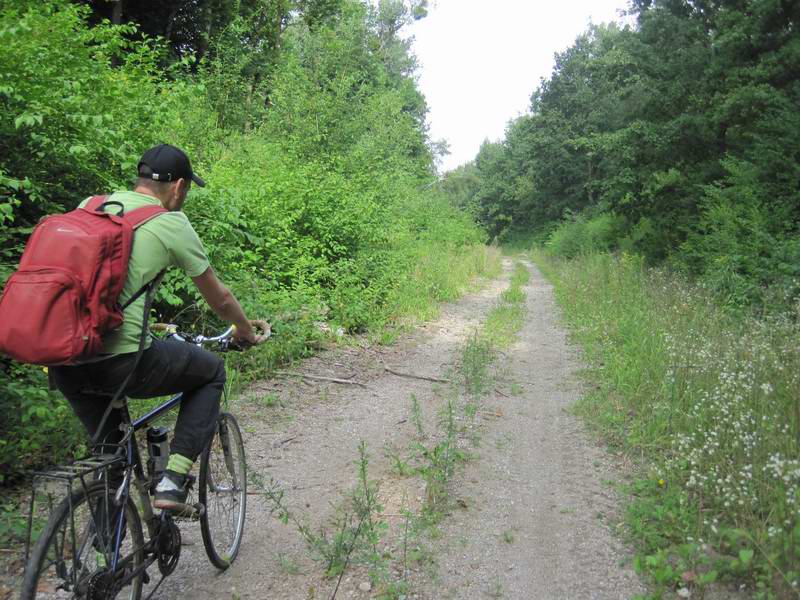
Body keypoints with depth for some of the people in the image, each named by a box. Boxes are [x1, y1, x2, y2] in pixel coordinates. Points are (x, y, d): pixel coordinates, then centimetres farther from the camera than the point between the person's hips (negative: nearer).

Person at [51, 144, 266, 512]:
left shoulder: (90, 205, 15)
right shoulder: (172, 224, 1)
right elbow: (219, 299, 10)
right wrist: (246, 331, 30)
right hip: (119, 363, -6)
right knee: (212, 372, 17)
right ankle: (172, 481, 8)